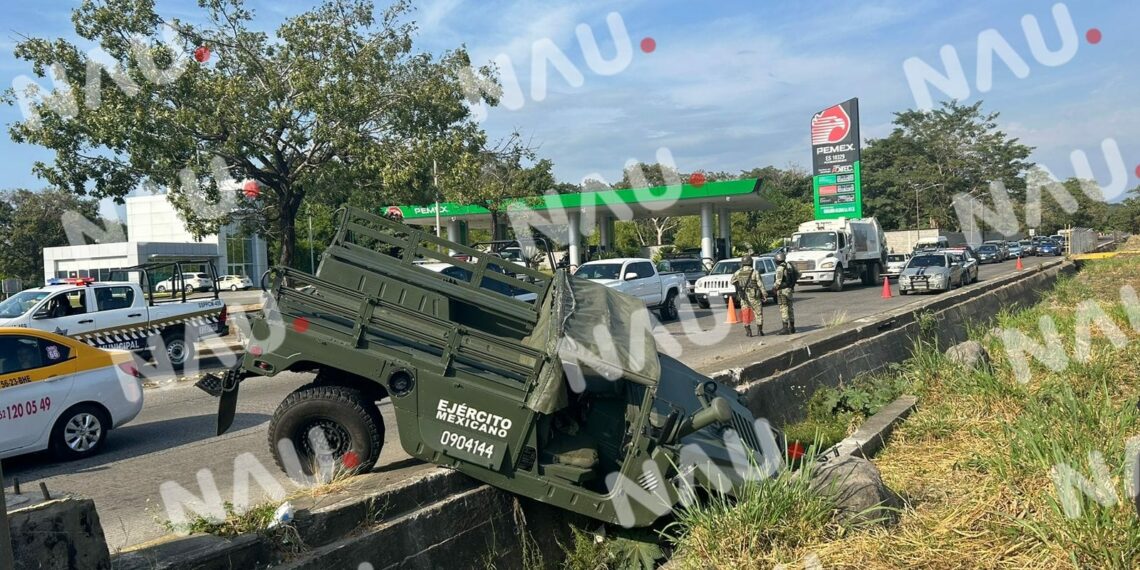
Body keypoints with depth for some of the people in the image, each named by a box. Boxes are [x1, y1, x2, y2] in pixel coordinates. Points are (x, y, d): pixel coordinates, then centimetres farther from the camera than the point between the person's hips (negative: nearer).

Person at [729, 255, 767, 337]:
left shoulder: (738, 272, 1)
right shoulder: (755, 272, -8)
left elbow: (731, 281, 14)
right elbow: (760, 284, -10)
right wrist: (764, 294, -5)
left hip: (743, 297, 3)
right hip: (754, 296, -3)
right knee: (758, 313, 9)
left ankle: (748, 332, 8)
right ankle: (759, 331, 7)